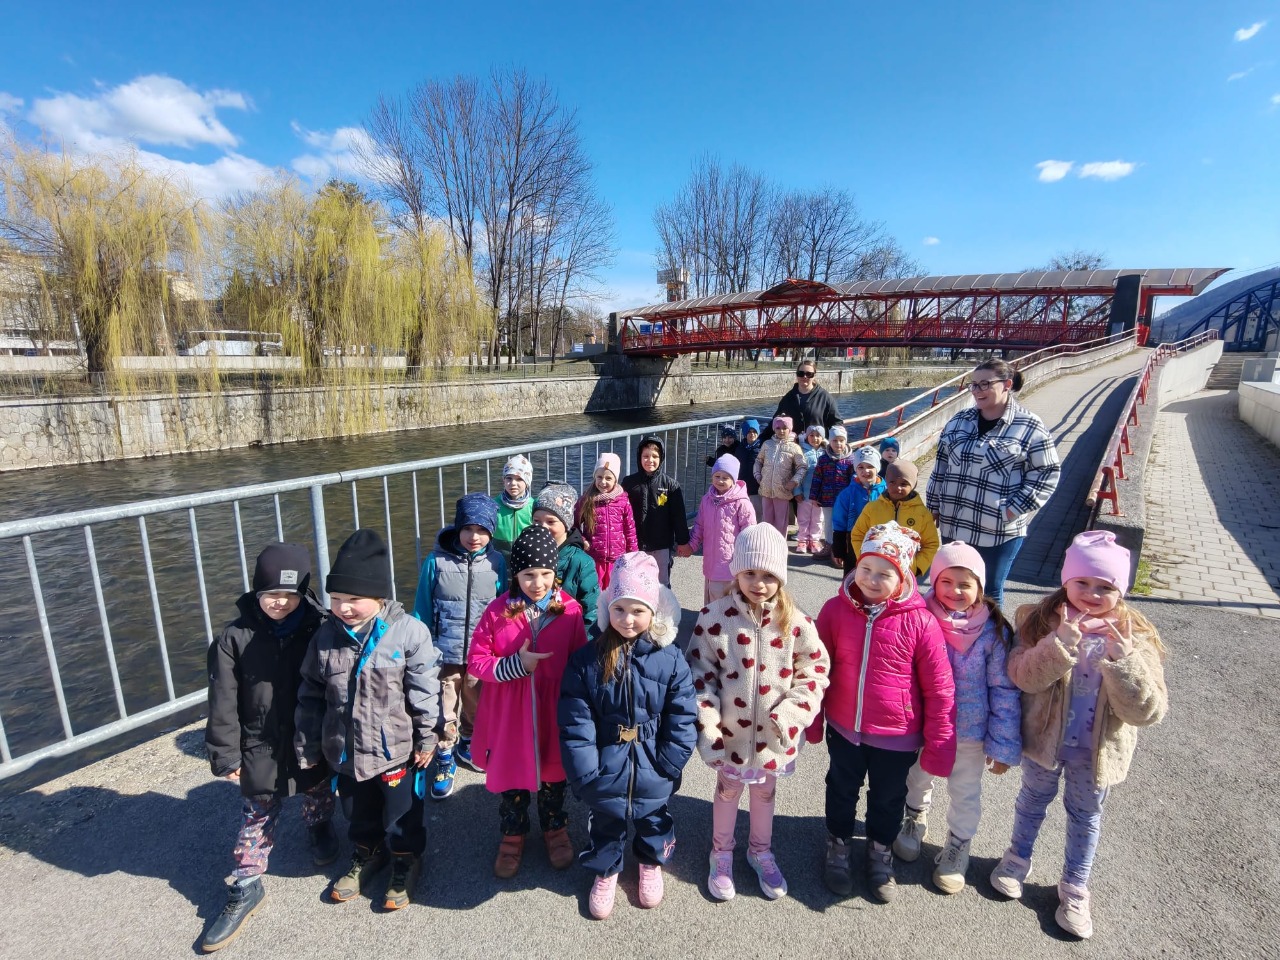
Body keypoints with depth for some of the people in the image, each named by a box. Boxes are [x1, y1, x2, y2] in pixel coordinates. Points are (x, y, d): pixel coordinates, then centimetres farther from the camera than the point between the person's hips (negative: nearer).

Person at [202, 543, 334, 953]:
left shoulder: (318, 630, -15)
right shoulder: (235, 637, -13)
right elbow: (222, 704, -7)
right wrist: (226, 756, -5)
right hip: (260, 750, 0)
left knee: (318, 798, 24)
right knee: (256, 819, 13)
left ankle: (320, 832, 54)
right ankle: (246, 888, 34)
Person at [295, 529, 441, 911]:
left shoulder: (408, 632, -21)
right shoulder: (326, 636, -6)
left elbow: (425, 690, -15)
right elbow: (311, 694, 4)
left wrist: (426, 738, -11)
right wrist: (308, 746, 8)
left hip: (395, 749, -4)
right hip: (345, 750, 5)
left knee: (401, 814, 16)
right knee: (358, 812, 26)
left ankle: (406, 861, 42)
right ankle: (367, 853, 53)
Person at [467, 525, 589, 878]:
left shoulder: (570, 610, -12)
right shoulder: (497, 611, -13)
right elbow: (476, 661, -8)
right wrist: (516, 665, -23)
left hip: (553, 711, 0)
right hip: (508, 714, 0)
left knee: (553, 772, 20)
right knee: (511, 775, 17)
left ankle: (555, 829, 47)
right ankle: (513, 836, 44)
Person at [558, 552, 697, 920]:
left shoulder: (670, 659, -16)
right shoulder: (586, 659, -15)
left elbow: (682, 720, -12)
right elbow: (575, 723, -14)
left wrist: (666, 765, -14)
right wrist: (585, 774, -16)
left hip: (652, 774, 1)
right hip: (605, 771, 0)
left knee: (653, 821, 27)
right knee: (605, 824, 24)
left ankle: (652, 863, 57)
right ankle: (605, 871, 53)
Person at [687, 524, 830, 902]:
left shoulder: (795, 621, -14)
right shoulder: (715, 616, -17)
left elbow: (816, 669, -4)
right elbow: (701, 673, -12)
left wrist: (792, 712, -14)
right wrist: (708, 726, -13)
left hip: (773, 733, 1)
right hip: (730, 730, -1)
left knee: (765, 792, 24)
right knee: (727, 790, 22)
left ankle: (761, 851, 50)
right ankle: (721, 854, 47)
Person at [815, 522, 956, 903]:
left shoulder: (920, 621, -20)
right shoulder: (836, 609, -14)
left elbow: (939, 688, -12)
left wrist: (939, 745, -8)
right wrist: (813, 720, 3)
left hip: (897, 736, -1)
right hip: (844, 727, 1)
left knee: (888, 799, 24)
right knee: (841, 791, 24)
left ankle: (880, 852, 51)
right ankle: (838, 847, 50)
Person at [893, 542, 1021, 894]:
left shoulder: (993, 631, -18)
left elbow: (1004, 692, -12)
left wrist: (1003, 746, -10)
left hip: (969, 732, -1)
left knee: (965, 793, 18)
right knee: (916, 779, 24)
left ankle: (957, 847, 44)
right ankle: (916, 819, 54)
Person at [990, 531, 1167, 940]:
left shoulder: (1135, 637, -16)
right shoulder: (1042, 620, -16)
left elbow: (1148, 711, -22)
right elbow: (1023, 676, -28)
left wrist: (1122, 659, -35)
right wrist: (1063, 639, -39)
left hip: (1098, 750, 1)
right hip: (1045, 737, 0)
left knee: (1086, 815, 20)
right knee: (1034, 799, 22)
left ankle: (1075, 887, 43)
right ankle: (1018, 857, 47)